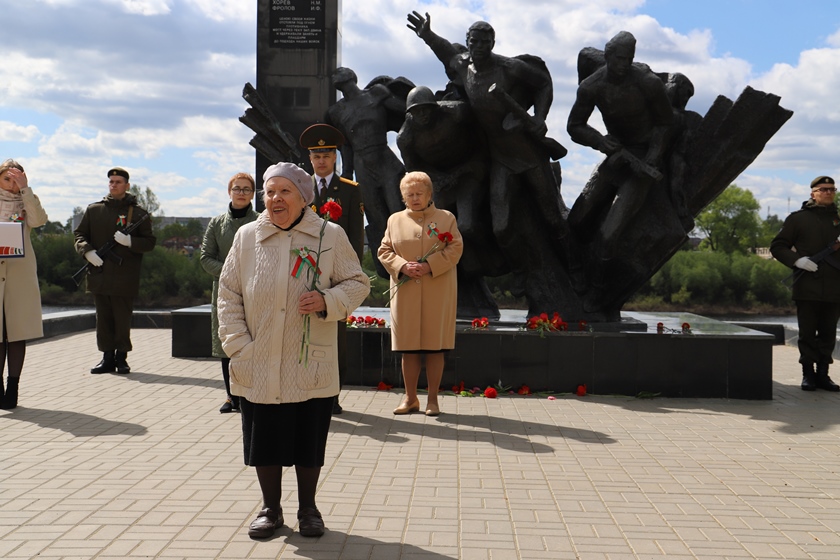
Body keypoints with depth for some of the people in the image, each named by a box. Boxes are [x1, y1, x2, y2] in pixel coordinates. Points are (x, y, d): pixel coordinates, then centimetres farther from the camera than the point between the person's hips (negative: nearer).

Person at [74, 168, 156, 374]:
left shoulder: (138, 213, 4)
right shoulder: (94, 210, 11)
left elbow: (149, 242, 1)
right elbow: (79, 234, 13)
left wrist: (129, 241, -17)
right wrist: (87, 251, -7)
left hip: (125, 278, -3)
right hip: (99, 275, 3)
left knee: (123, 320, 2)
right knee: (103, 319, 7)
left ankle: (121, 358, 13)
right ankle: (107, 358, 15)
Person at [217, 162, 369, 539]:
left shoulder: (330, 236, -1)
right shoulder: (247, 236, 3)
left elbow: (358, 283, 4)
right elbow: (229, 295, 6)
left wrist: (328, 301, -17)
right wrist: (237, 345, -4)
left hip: (311, 367, -1)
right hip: (259, 367, 1)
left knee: (309, 438, 9)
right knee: (264, 438, 9)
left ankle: (308, 508, 28)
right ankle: (270, 508, 29)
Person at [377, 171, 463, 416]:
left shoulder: (446, 218, 9)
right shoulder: (395, 220, 14)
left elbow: (455, 248, 0)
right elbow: (384, 251, 9)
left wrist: (430, 266, -13)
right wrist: (402, 267, -10)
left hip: (438, 293, -2)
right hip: (405, 293, 2)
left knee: (435, 347, -1)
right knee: (408, 347, 3)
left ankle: (433, 399, 8)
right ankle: (410, 398, 14)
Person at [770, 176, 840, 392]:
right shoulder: (798, 218, 3)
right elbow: (777, 246, 2)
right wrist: (796, 260, -13)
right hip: (807, 286, -3)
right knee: (807, 333, 1)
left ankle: (823, 373, 15)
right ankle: (808, 374, 9)